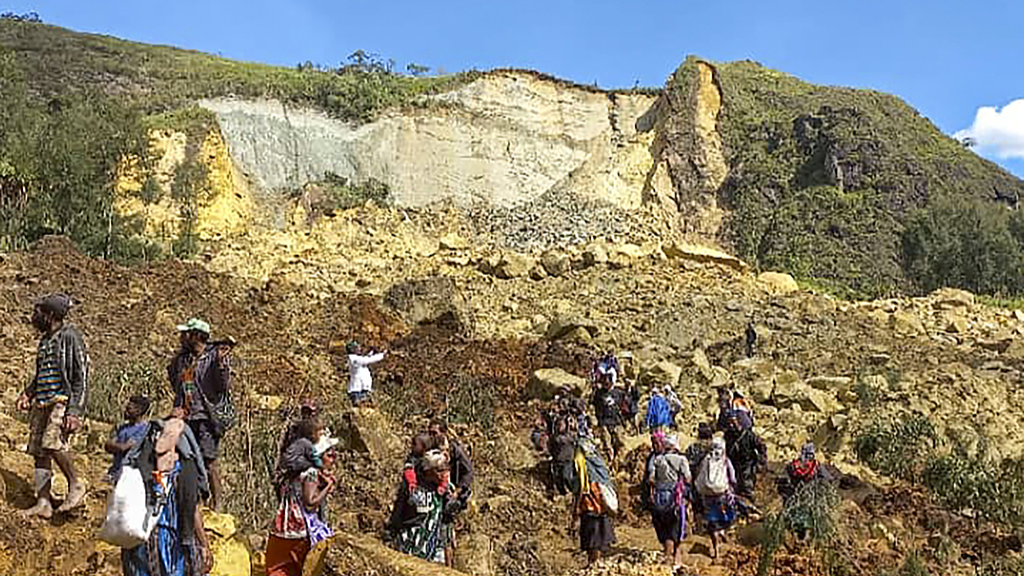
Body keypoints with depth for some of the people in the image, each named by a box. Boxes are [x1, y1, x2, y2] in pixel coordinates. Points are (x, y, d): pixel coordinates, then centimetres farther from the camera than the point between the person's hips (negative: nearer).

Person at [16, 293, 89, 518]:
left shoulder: (70, 337, -8)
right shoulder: (44, 339, 19)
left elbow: (82, 377, -12)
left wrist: (74, 411, -18)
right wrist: (28, 393, 12)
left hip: (63, 400, -8)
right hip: (42, 402, 8)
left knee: (53, 442, -24)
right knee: (38, 450, 3)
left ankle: (76, 485, -7)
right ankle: (43, 503, 7)